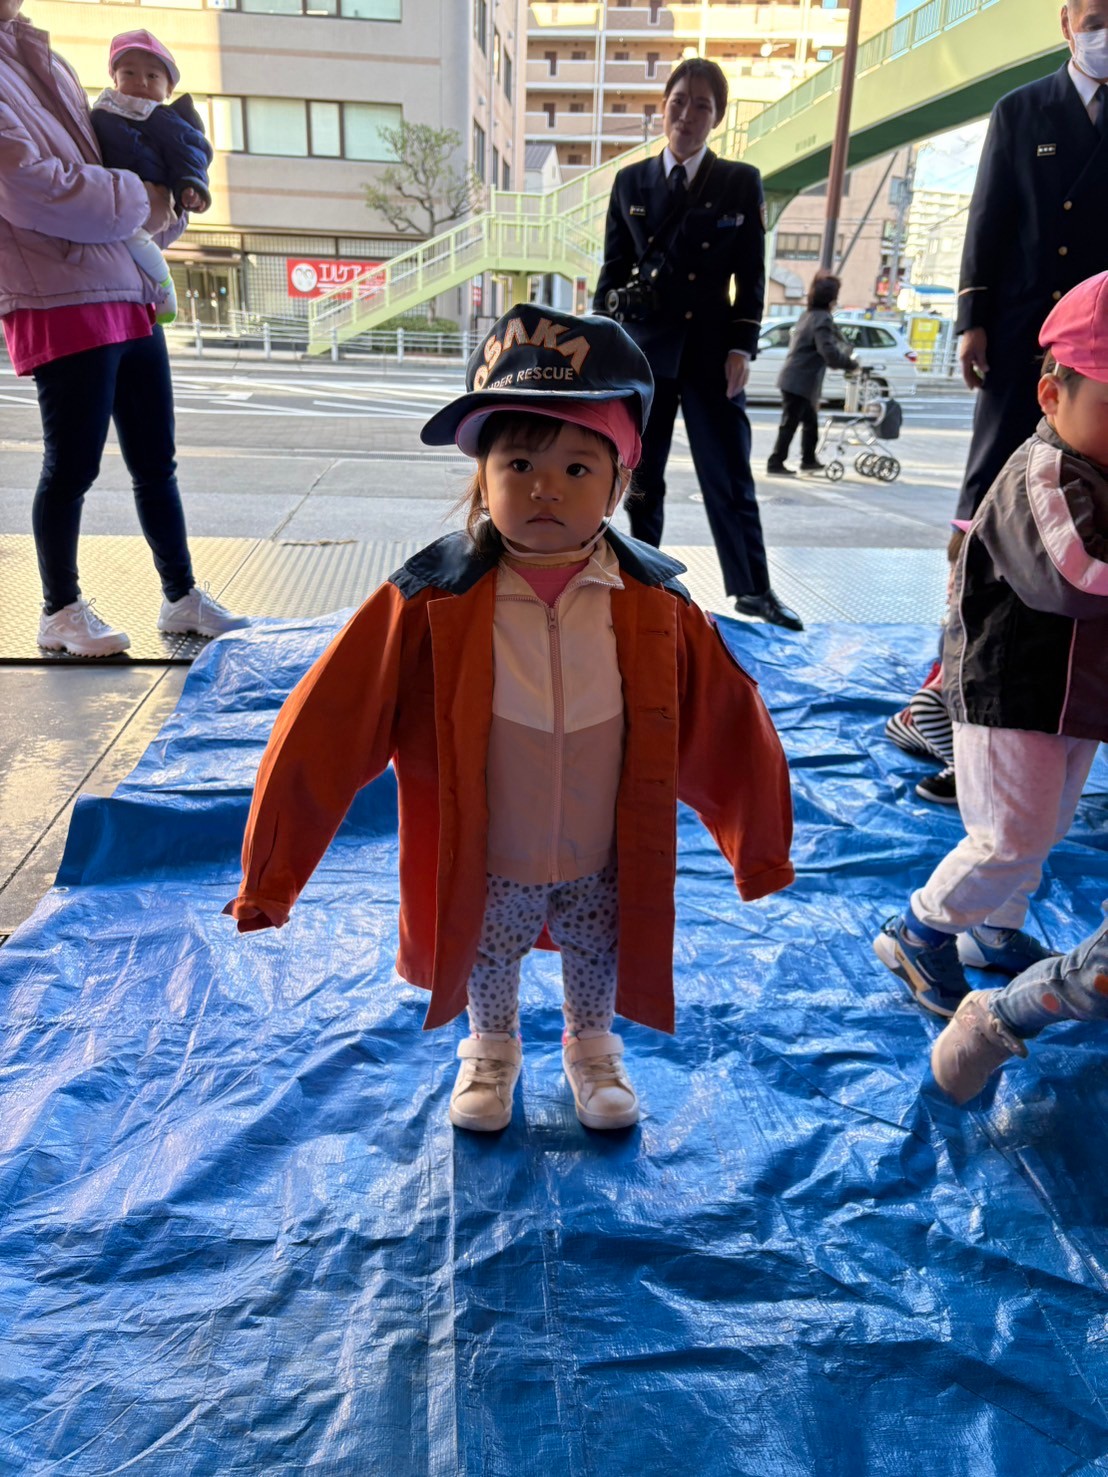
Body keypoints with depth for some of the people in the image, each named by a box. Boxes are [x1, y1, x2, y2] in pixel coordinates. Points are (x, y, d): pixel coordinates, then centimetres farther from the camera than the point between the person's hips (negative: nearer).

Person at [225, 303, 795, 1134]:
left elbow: (724, 725, -4)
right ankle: (491, 1053, 55)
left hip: (605, 862, 1)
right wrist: (271, 872, -11)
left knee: (596, 959, 24)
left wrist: (760, 849, 7)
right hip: (484, 864, -1)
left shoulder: (654, 604, -16)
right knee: (489, 964, 24)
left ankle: (593, 1049, 56)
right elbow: (328, 729, -15)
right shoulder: (433, 601, -20)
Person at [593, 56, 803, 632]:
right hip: (644, 346, 2)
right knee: (640, 477, 6)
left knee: (730, 476, 1)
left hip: (711, 348, -1)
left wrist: (741, 346, -7)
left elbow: (751, 274, 3)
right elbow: (614, 267, 10)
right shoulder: (630, 182, 9)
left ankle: (752, 589, 11)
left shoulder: (741, 183, 5)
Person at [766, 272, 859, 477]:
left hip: (795, 379, 10)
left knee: (811, 422, 18)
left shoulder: (808, 316, 16)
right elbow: (829, 352, -24)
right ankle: (776, 464, -2)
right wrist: (852, 364, -13)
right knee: (790, 424, -5)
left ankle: (809, 460, 26)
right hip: (800, 381, -10)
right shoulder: (822, 319, -14)